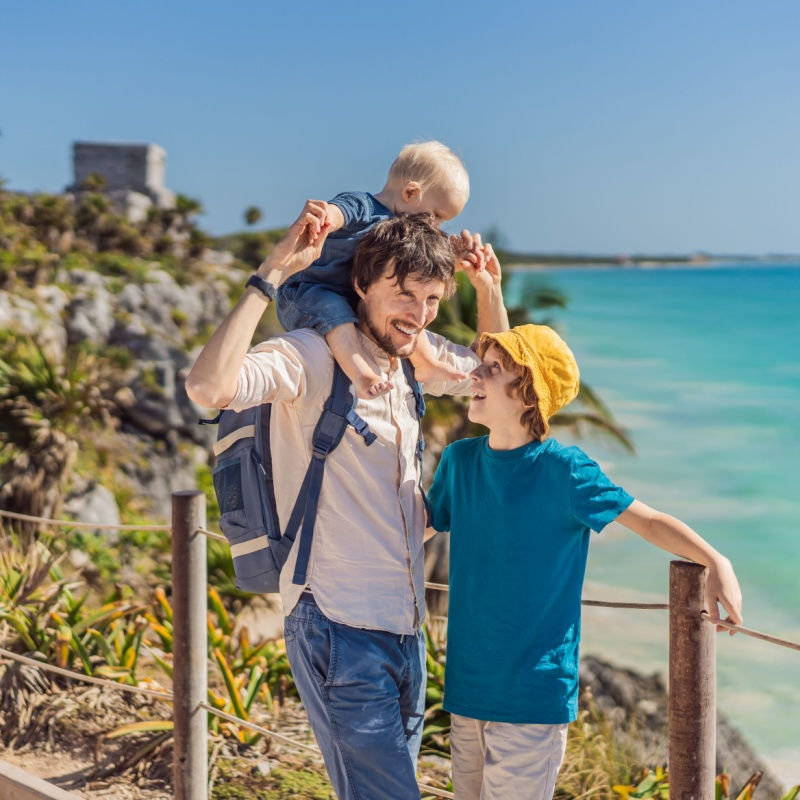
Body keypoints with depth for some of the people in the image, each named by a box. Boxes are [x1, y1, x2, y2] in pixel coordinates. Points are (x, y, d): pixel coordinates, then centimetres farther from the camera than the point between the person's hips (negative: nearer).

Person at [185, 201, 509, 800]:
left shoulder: (419, 357, 9)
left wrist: (490, 289, 11)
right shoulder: (312, 356, -14)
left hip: (405, 631, 8)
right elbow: (209, 387, -33)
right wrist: (273, 273, -27)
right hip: (339, 630, -8)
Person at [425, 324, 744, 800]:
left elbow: (649, 520, -10)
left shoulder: (563, 469, -12)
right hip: (466, 687, 6)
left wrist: (715, 562, -24)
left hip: (534, 694, -5)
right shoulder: (459, 460, 4)